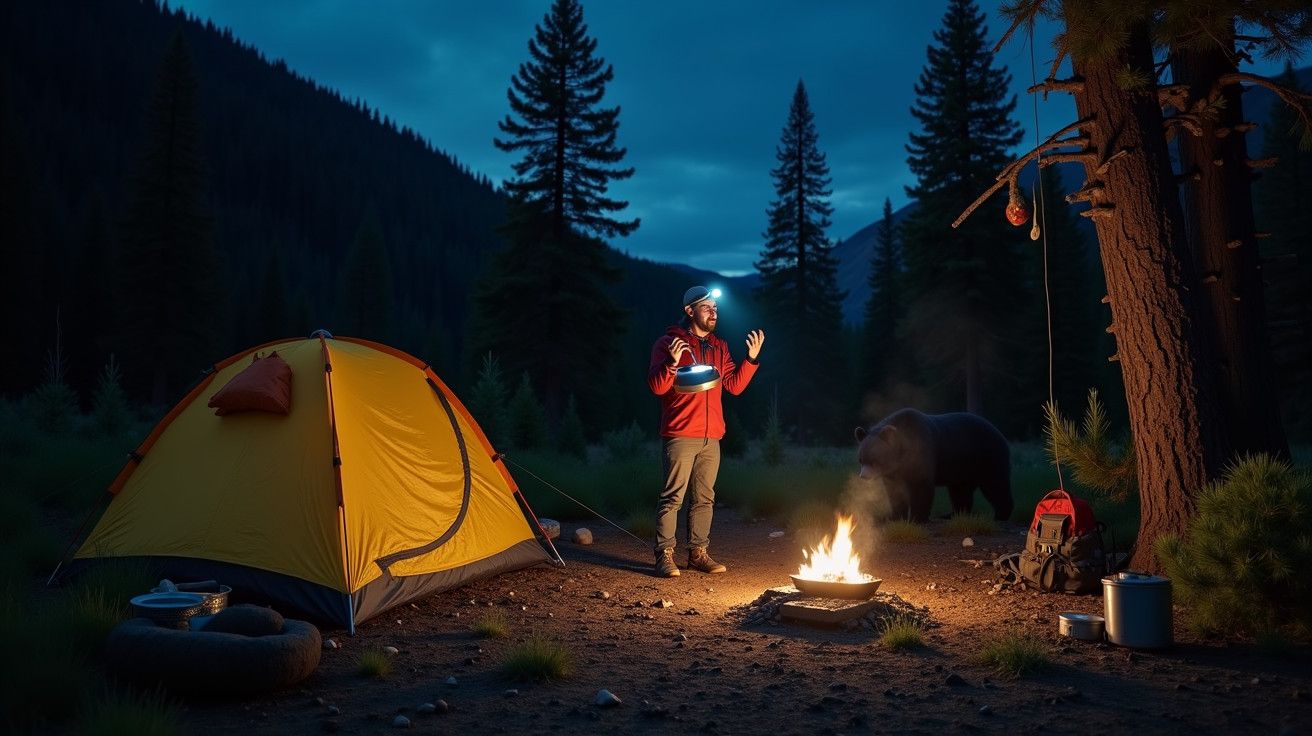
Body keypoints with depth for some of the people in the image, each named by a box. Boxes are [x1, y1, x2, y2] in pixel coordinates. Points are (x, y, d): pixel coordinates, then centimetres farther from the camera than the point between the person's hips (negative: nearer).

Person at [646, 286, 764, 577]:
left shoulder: (719, 347, 17)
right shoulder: (669, 342, -1)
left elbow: (735, 385, 12)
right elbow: (657, 387, -8)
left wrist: (751, 358, 1)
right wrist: (672, 362, -24)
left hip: (711, 438, 6)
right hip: (680, 436, -6)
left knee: (705, 497, 9)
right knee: (673, 496, -6)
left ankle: (698, 552, 18)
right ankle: (665, 555, 0)